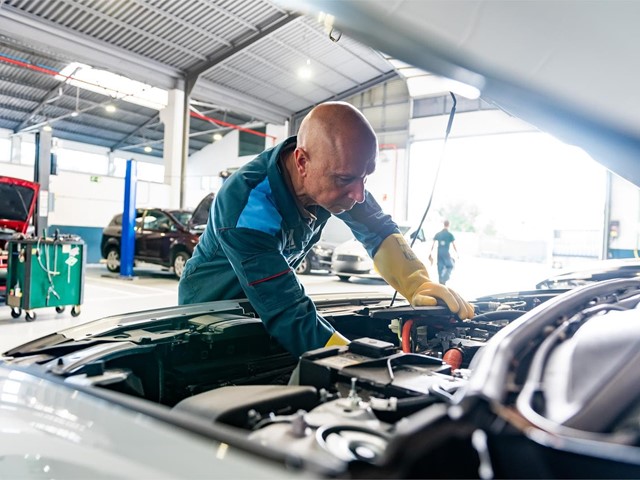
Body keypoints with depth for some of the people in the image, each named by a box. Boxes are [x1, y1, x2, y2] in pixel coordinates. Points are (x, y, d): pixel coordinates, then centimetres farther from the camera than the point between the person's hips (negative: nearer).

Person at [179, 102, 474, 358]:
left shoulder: (334, 172, -18)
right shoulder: (246, 206, -38)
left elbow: (377, 230, -8)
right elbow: (291, 318, -42)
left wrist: (417, 284, -26)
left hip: (268, 299, 5)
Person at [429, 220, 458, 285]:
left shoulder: (438, 234, 7)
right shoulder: (450, 234, -3)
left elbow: (433, 244, 6)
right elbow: (454, 245, -2)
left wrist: (431, 253, 12)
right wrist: (457, 253, 10)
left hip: (439, 253, 4)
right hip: (446, 253, -4)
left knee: (440, 268, 10)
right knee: (450, 266, 11)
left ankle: (441, 281, 12)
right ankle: (444, 279, -7)